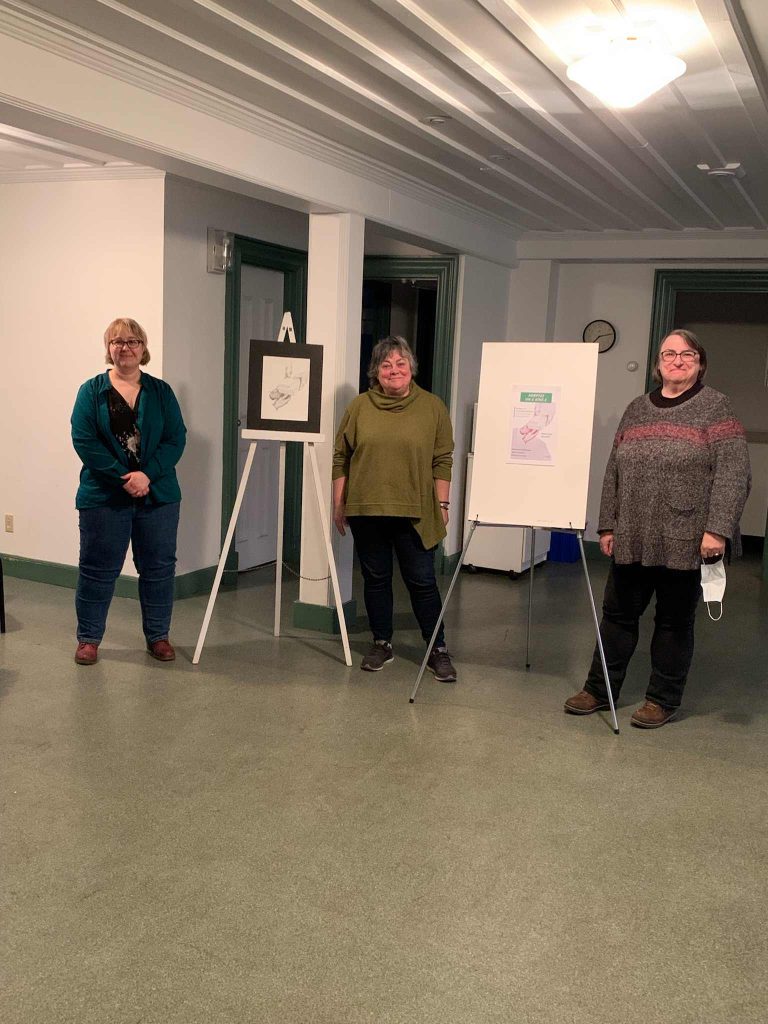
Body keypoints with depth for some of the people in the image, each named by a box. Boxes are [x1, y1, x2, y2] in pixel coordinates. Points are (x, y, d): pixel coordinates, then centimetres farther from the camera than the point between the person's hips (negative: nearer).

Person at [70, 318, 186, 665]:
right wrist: (123, 478, -17)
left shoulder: (160, 391, 7)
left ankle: (158, 636, 21)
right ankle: (88, 638, 19)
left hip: (157, 495, 2)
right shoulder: (91, 391, 2)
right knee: (98, 568, 4)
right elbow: (84, 441, -8)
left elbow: (176, 438, -1)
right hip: (104, 496, -2)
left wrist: (147, 474, -16)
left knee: (159, 567, 8)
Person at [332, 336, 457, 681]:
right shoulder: (359, 407, 4)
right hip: (366, 510, 2)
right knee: (375, 578, 12)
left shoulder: (432, 407, 2)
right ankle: (381, 643, 25)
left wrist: (442, 503, -1)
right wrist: (339, 503, 6)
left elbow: (442, 460, 3)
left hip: (415, 513, -2)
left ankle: (438, 649, 12)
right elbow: (341, 458, 8)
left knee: (422, 581, 2)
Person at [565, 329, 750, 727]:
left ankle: (663, 700, 20)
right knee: (618, 613, 10)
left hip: (685, 541, -4)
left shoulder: (715, 407, -3)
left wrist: (718, 529, -19)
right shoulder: (636, 409, 13)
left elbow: (733, 473, -10)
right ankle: (598, 690, 22)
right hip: (633, 539, 5)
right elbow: (614, 474, 13)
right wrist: (607, 526, 9)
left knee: (674, 621, 8)